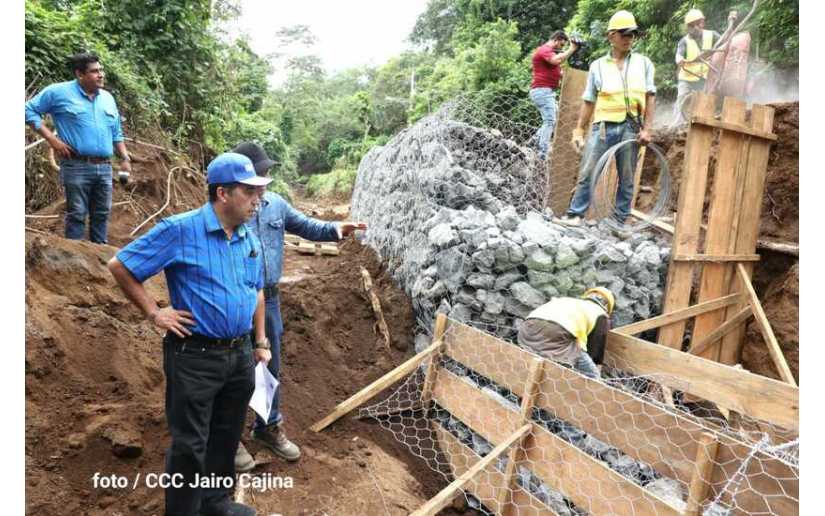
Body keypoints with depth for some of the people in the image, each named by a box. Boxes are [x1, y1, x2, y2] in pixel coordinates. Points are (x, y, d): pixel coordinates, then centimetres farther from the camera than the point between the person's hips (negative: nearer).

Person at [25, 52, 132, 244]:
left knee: (101, 214, 10)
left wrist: (125, 158, 11)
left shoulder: (108, 98, 15)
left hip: (104, 167, 5)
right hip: (77, 166, -5)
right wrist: (51, 138, -8)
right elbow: (29, 110, 0)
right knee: (77, 214, -2)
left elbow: (116, 133, 20)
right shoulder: (59, 92, -2)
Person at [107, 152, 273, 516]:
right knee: (190, 445, 6)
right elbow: (120, 266, -9)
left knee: (226, 438, 21)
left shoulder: (249, 238, 6)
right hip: (194, 356, -6)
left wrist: (261, 341, 17)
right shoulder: (181, 230, -14)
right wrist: (154, 313, -9)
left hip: (240, 355, 7)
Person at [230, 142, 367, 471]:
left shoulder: (276, 204, 3)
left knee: (270, 368, 19)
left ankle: (268, 426, 39)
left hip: (269, 299, 6)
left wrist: (335, 229, -8)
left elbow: (307, 227, 10)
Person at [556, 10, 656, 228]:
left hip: (631, 127, 1)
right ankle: (575, 214, 6)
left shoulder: (644, 63, 9)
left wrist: (647, 128, -2)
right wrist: (579, 130, 4)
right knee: (587, 172, -2)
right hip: (603, 126, -1)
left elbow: (650, 97, 7)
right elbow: (589, 102, 9)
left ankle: (619, 220, 15)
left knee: (626, 178, 6)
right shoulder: (598, 65, 8)